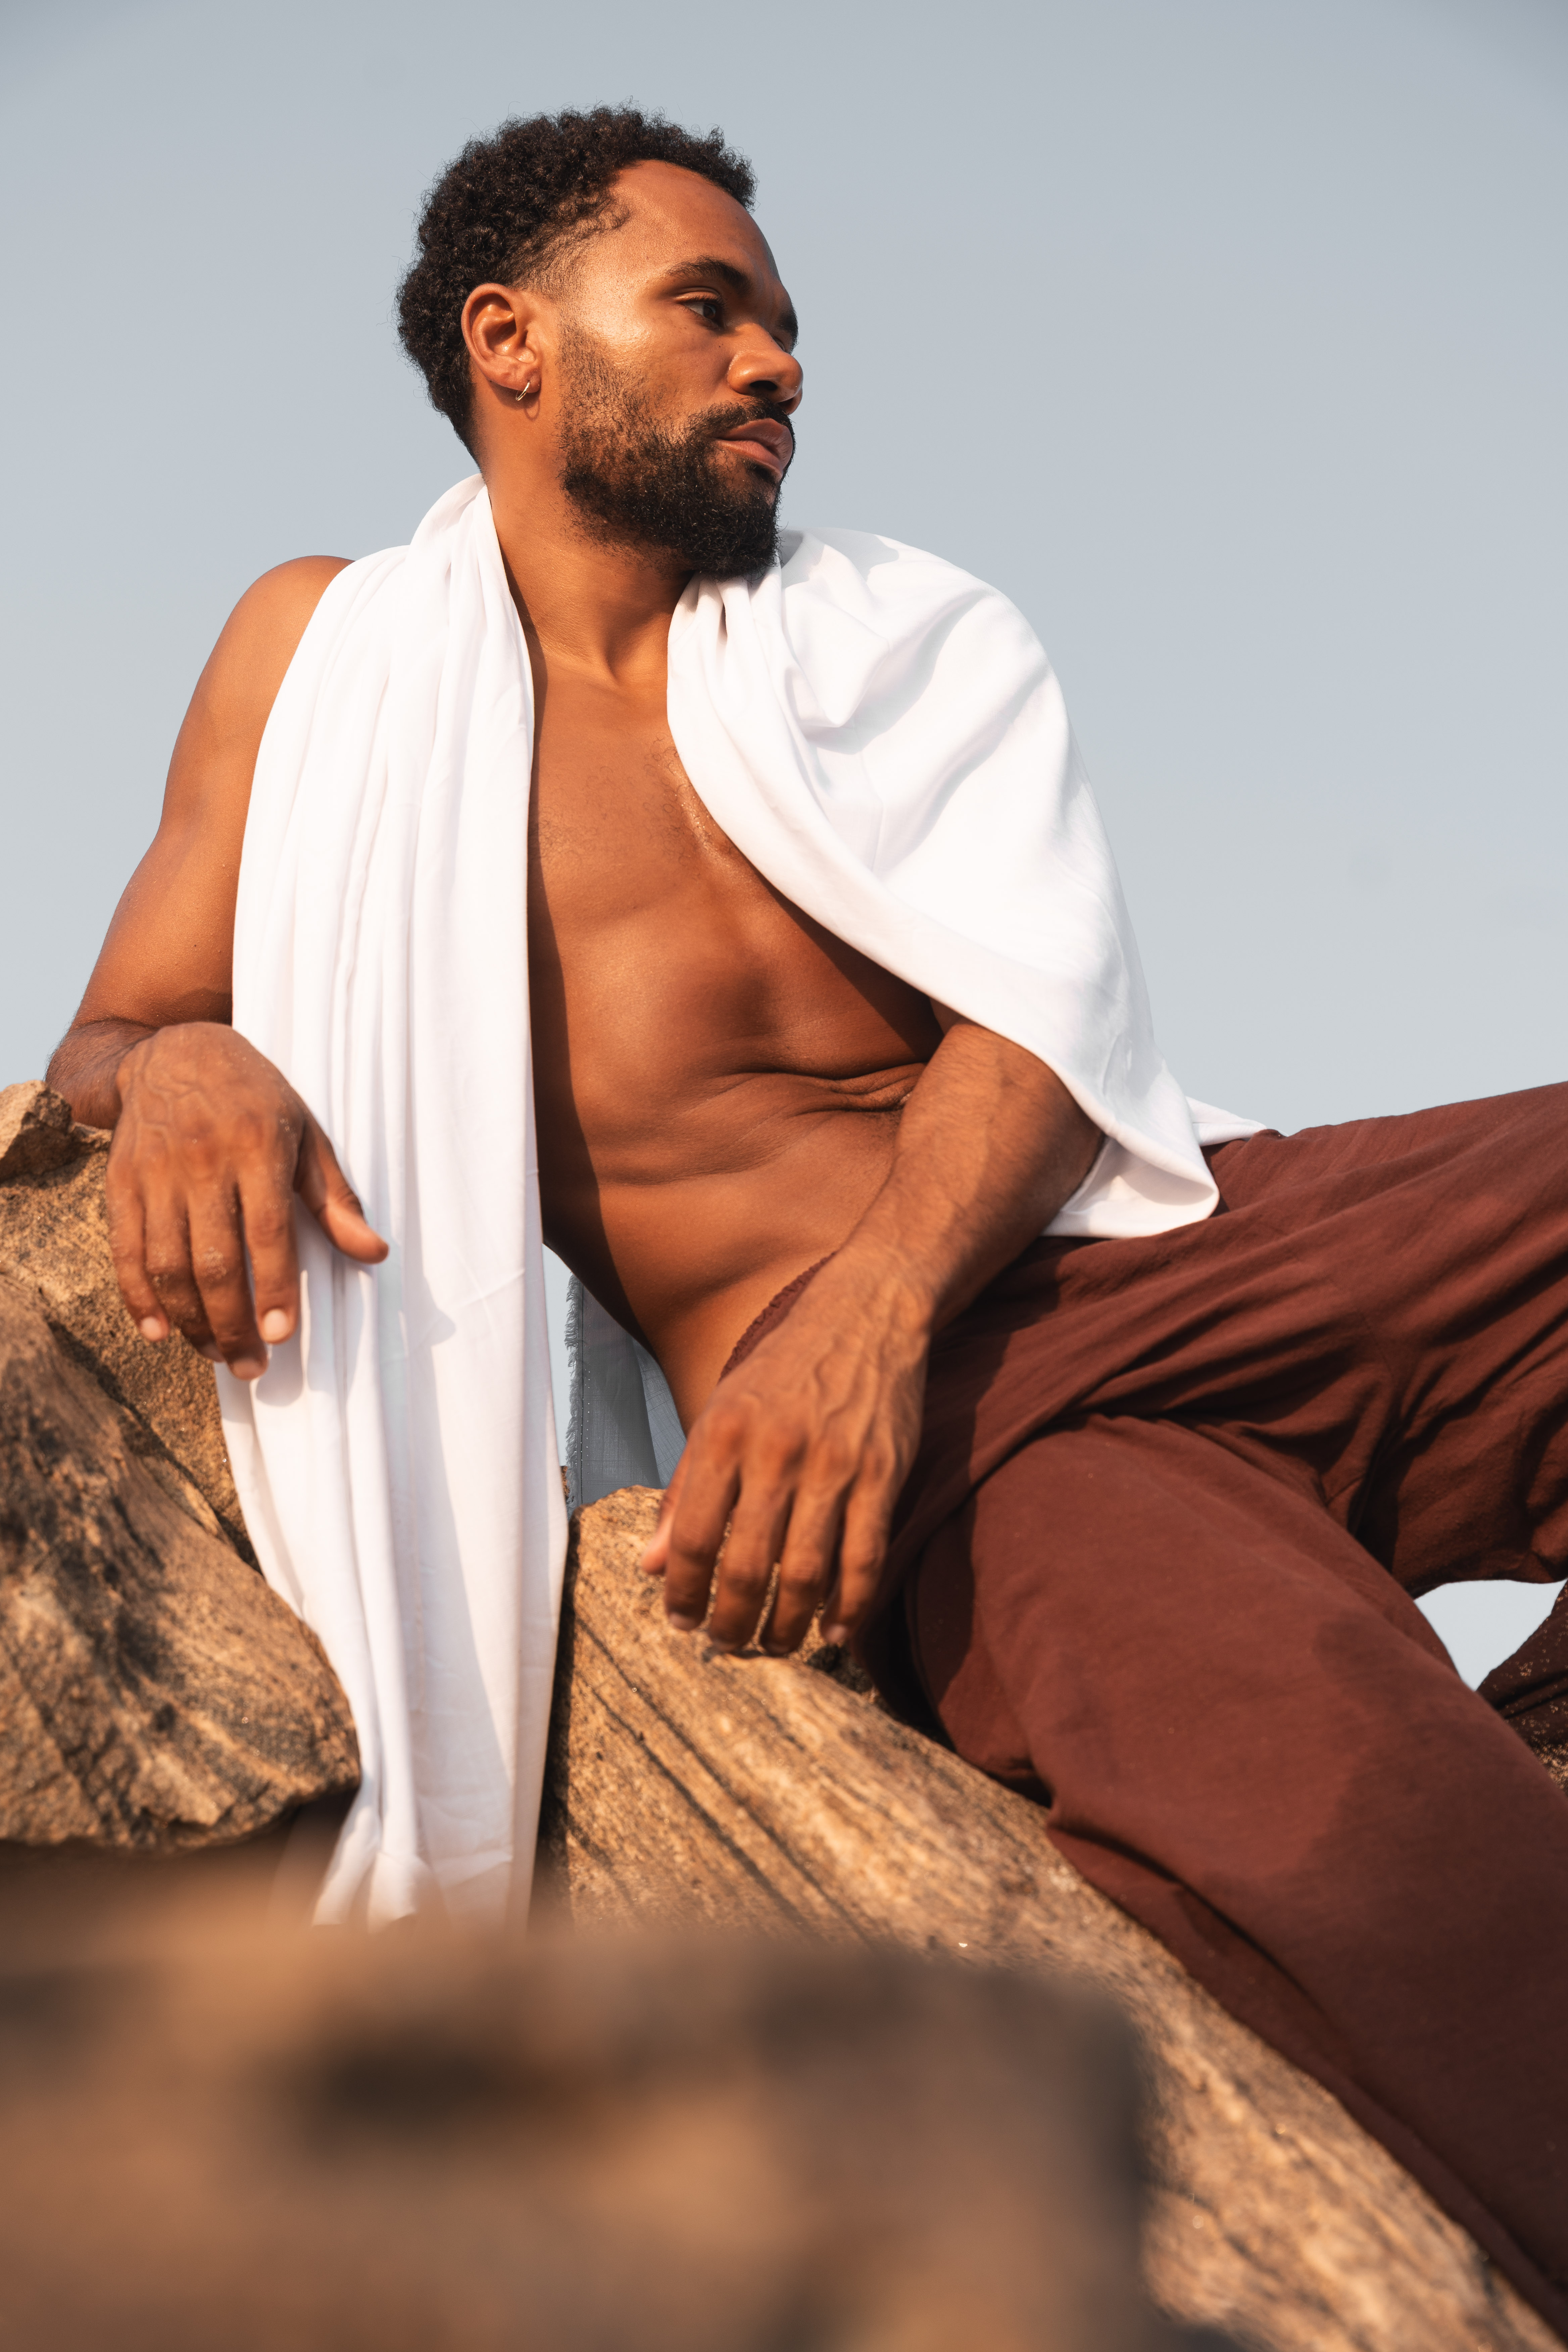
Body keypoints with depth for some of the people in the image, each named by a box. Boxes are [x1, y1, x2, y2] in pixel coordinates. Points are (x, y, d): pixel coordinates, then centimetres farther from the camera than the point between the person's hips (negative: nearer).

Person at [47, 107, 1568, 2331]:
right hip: (926, 1416, -3)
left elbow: (1047, 994, 4)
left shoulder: (906, 629, 21)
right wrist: (180, 1065, -9)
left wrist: (880, 1293, -16)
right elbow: (96, 1043, 18)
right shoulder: (332, 649, 18)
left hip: (1192, 1235, 4)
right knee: (1351, 1824, -34)